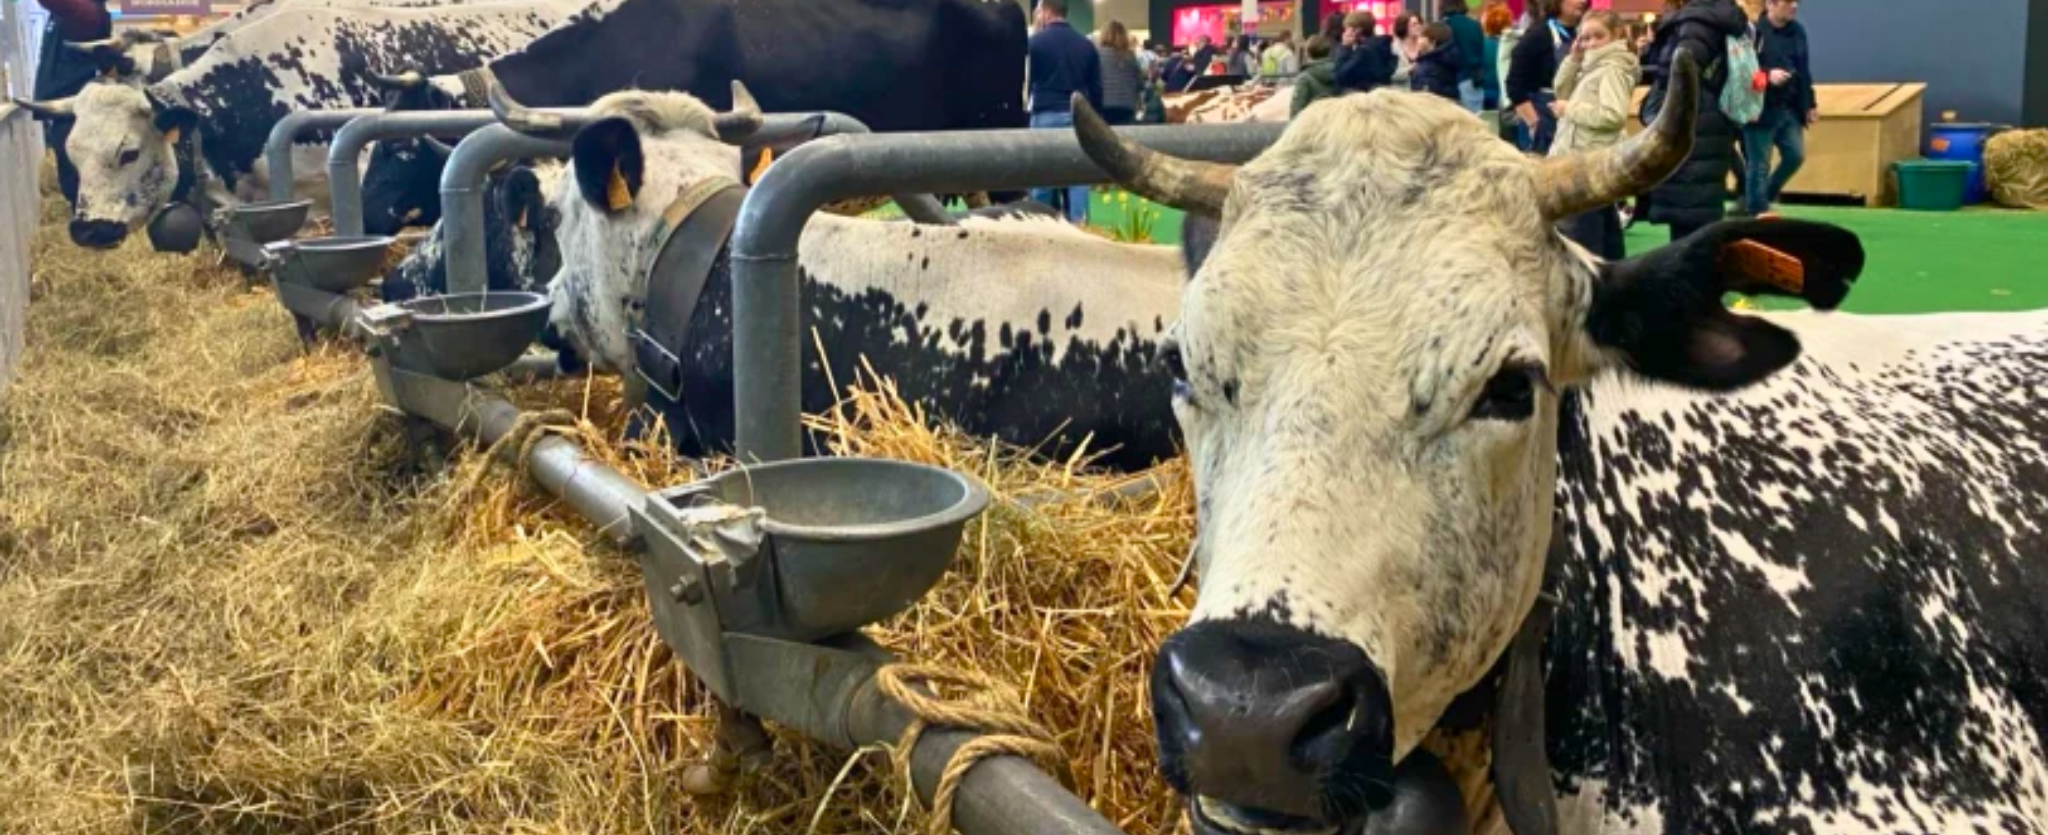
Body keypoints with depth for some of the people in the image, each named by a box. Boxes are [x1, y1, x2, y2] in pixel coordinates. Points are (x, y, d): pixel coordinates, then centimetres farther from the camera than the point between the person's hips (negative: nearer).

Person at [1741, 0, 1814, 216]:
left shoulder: (1797, 30, 10)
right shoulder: (1753, 31, -13)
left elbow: (1803, 71, 17)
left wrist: (1810, 104, 17)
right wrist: (1767, 75, -27)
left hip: (1789, 109, 7)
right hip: (1761, 110, -7)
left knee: (1795, 156, 7)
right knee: (1759, 166, -1)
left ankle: (1763, 199, 25)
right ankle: (1757, 213, 8)